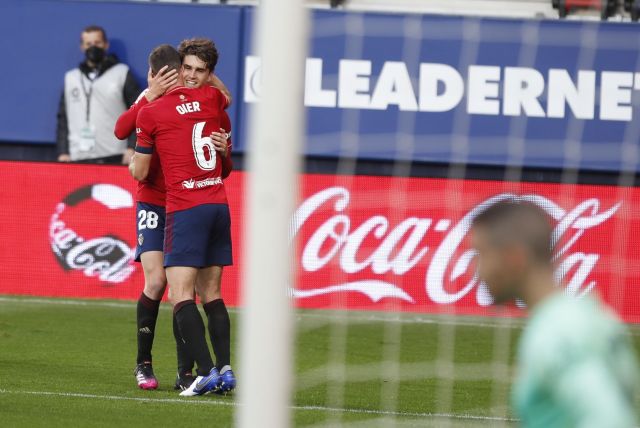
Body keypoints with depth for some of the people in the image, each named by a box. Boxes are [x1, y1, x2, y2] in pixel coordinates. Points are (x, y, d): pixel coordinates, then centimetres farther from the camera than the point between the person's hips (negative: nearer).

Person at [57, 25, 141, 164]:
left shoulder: (122, 73, 9)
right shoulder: (71, 78, 19)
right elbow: (63, 119, 20)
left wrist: (132, 148, -5)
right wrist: (62, 152, 8)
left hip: (113, 158, -3)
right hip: (78, 159, 3)